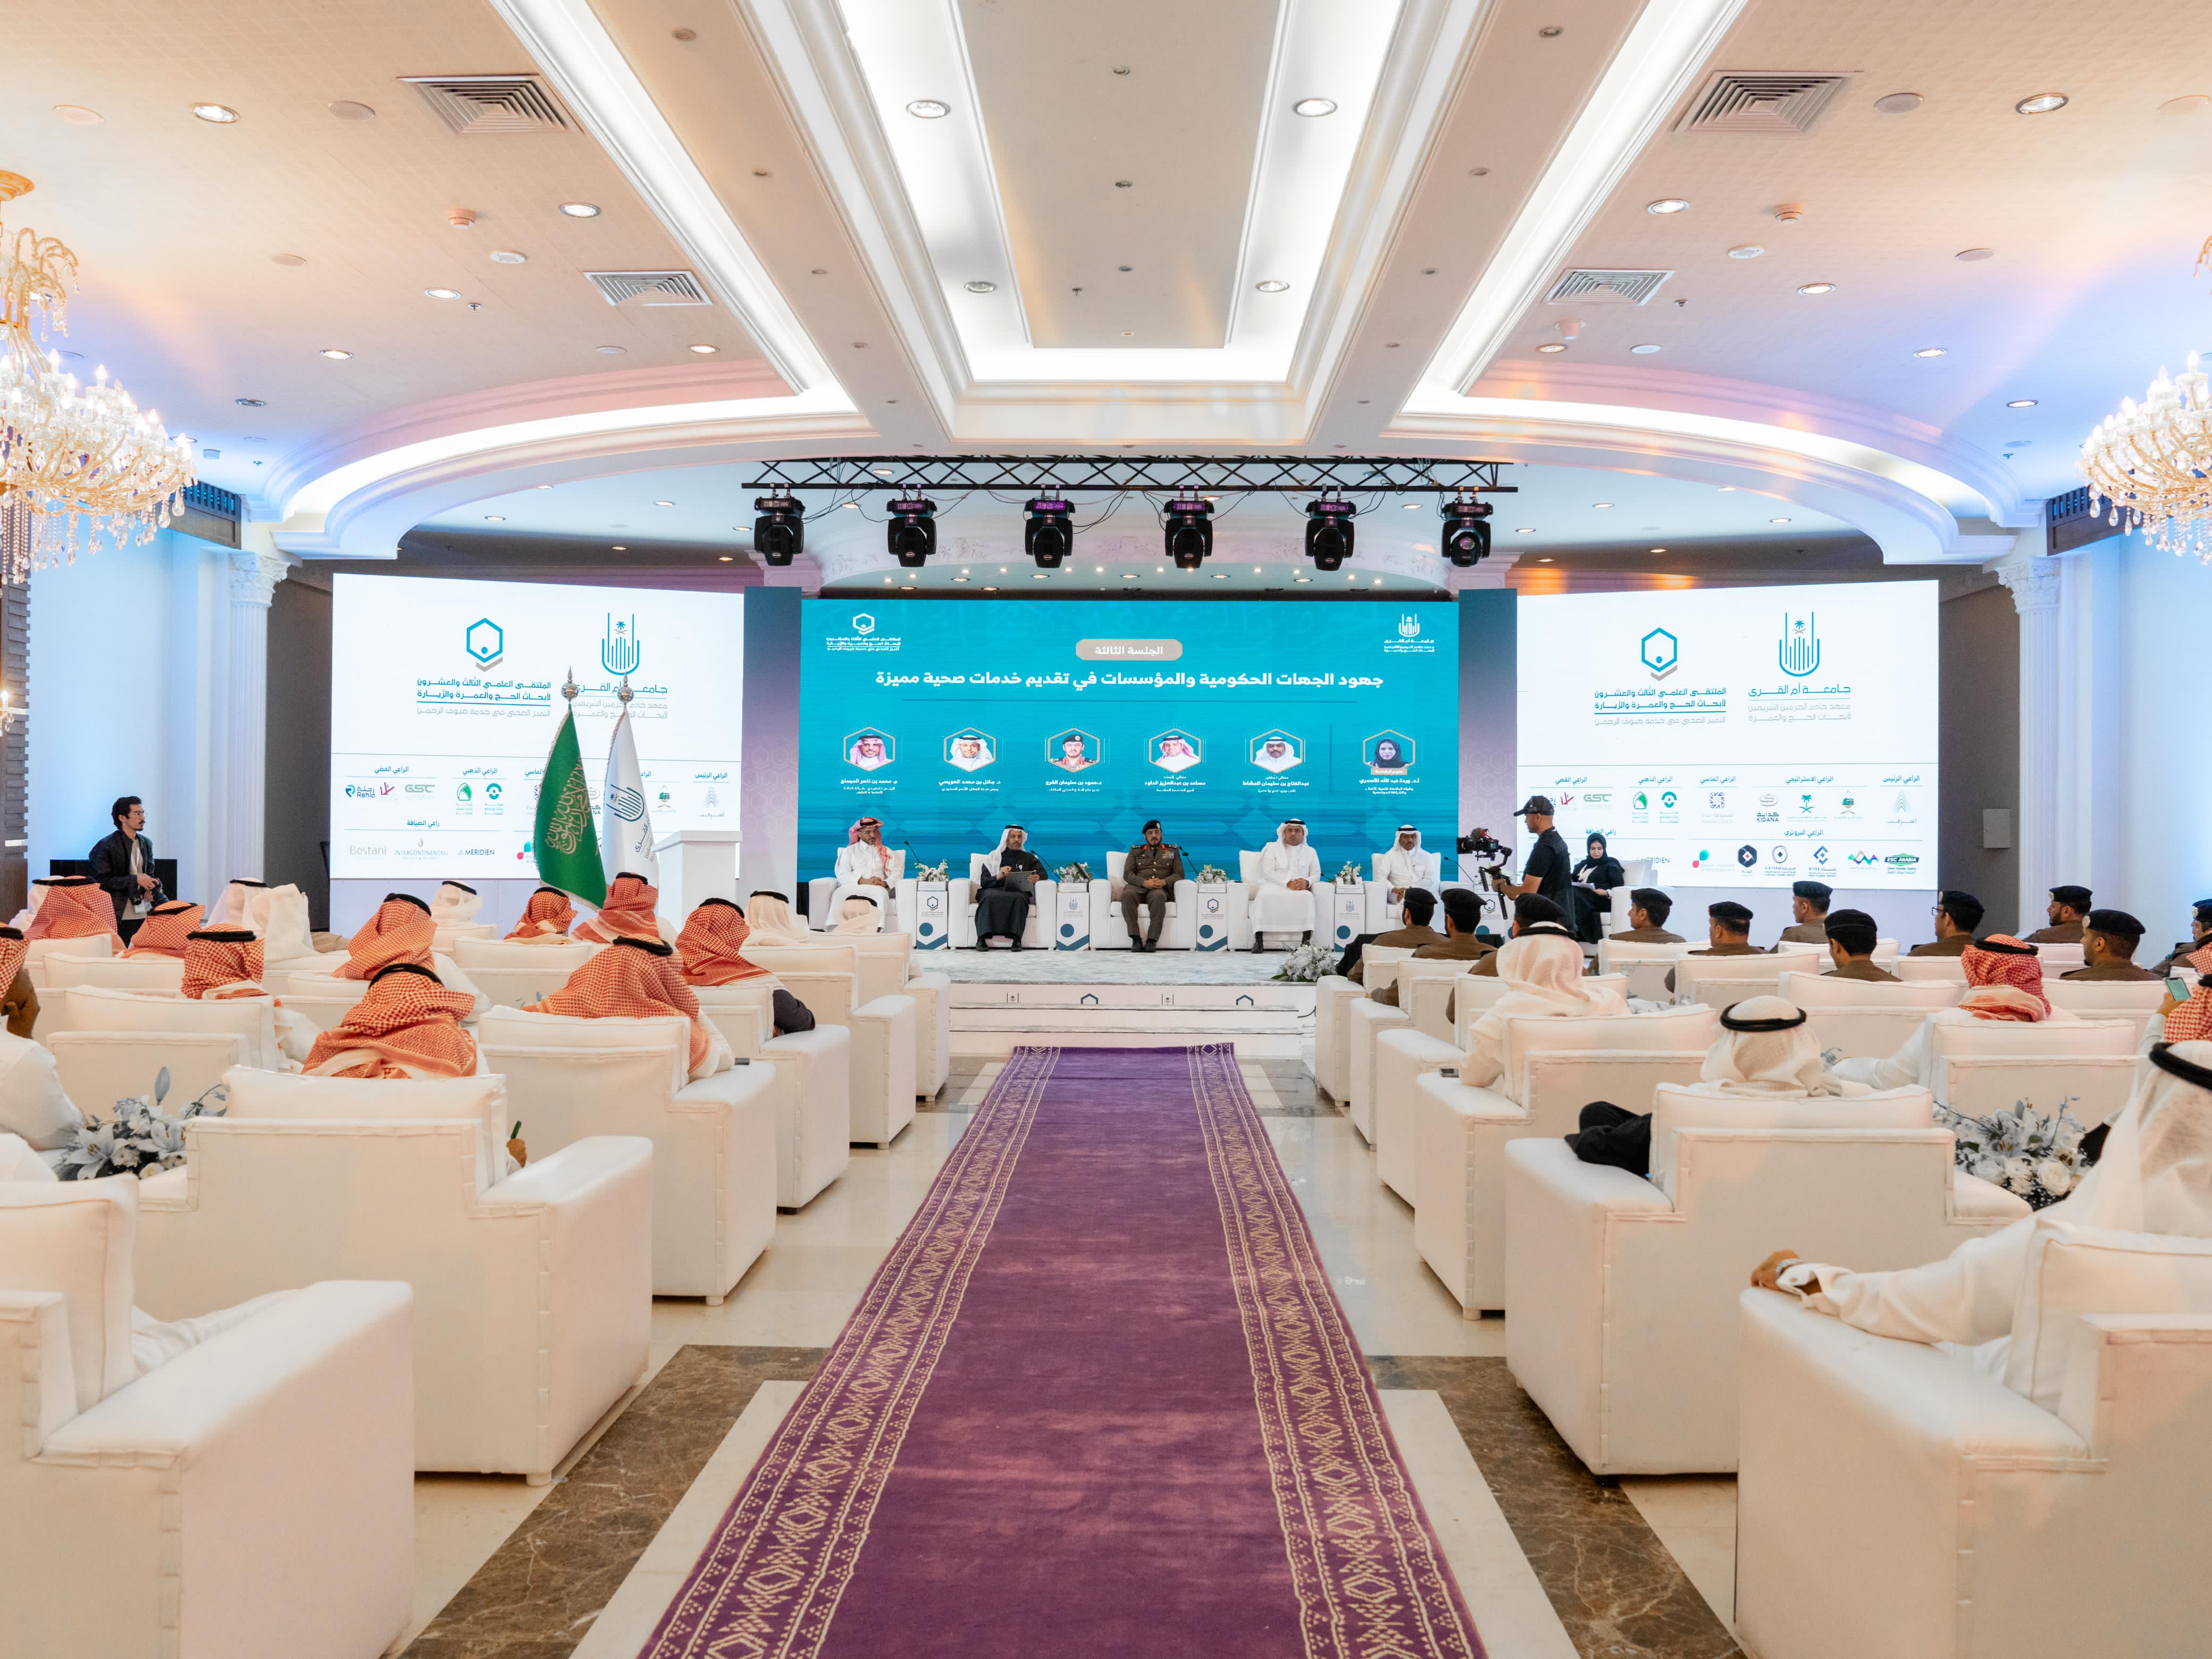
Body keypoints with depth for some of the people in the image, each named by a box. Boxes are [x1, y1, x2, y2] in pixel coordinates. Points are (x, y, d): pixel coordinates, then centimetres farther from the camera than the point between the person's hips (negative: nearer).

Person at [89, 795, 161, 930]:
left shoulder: (146, 844, 14)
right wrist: (135, 880, -15)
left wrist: (150, 890, 1)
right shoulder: (106, 845, -4)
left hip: (145, 913, 5)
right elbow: (102, 881, -10)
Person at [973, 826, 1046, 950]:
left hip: (1018, 892, 0)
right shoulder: (993, 857, 19)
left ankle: (1016, 939, -40)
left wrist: (1038, 878, -19)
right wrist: (999, 877, -16)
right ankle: (982, 939, -41)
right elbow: (984, 882, 6)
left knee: (1019, 898, -37)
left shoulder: (1029, 858, 23)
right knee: (989, 897, -36)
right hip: (994, 890, 0)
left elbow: (1043, 874, 7)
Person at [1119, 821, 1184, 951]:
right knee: (1127, 894, -37)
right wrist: (1144, 882, -10)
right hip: (1138, 887, 1)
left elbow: (1179, 874, 13)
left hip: (1161, 889, -1)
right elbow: (1127, 874, 10)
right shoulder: (1135, 851, 22)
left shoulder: (1173, 851, 22)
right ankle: (1136, 939, -36)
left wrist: (1164, 882, -9)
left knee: (1158, 896, -40)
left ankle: (1152, 940, -40)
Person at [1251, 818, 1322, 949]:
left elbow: (1316, 875, 14)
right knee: (1264, 896, -36)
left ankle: (1306, 941, -39)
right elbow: (1267, 872, 1)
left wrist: (1306, 882, -12)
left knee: (1308, 896, -35)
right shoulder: (1273, 848, 13)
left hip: (1299, 889, 1)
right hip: (1273, 886, -1)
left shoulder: (1310, 852, 20)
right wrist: (1288, 883, -15)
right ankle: (1258, 939, -38)